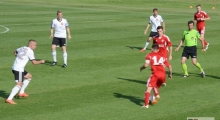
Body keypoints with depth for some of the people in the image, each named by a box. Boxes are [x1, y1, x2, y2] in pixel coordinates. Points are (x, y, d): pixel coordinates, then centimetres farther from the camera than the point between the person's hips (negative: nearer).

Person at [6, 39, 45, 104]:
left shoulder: (22, 48, 14)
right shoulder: (30, 51, -10)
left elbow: (15, 52, 33)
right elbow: (34, 62, -14)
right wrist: (41, 61, 2)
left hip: (14, 68, 9)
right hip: (18, 70, -9)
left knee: (29, 76, 25)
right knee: (19, 85, -14)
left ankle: (21, 92, 24)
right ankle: (9, 99, -23)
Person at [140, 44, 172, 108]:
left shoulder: (149, 55, 11)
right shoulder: (162, 56, 24)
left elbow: (146, 65, -3)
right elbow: (169, 66, 22)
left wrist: (141, 68, 17)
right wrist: (170, 74, 36)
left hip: (155, 73, -5)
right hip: (163, 74, 5)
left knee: (149, 88, -3)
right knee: (156, 86, 28)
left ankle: (146, 104, -15)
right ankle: (157, 95, 1)